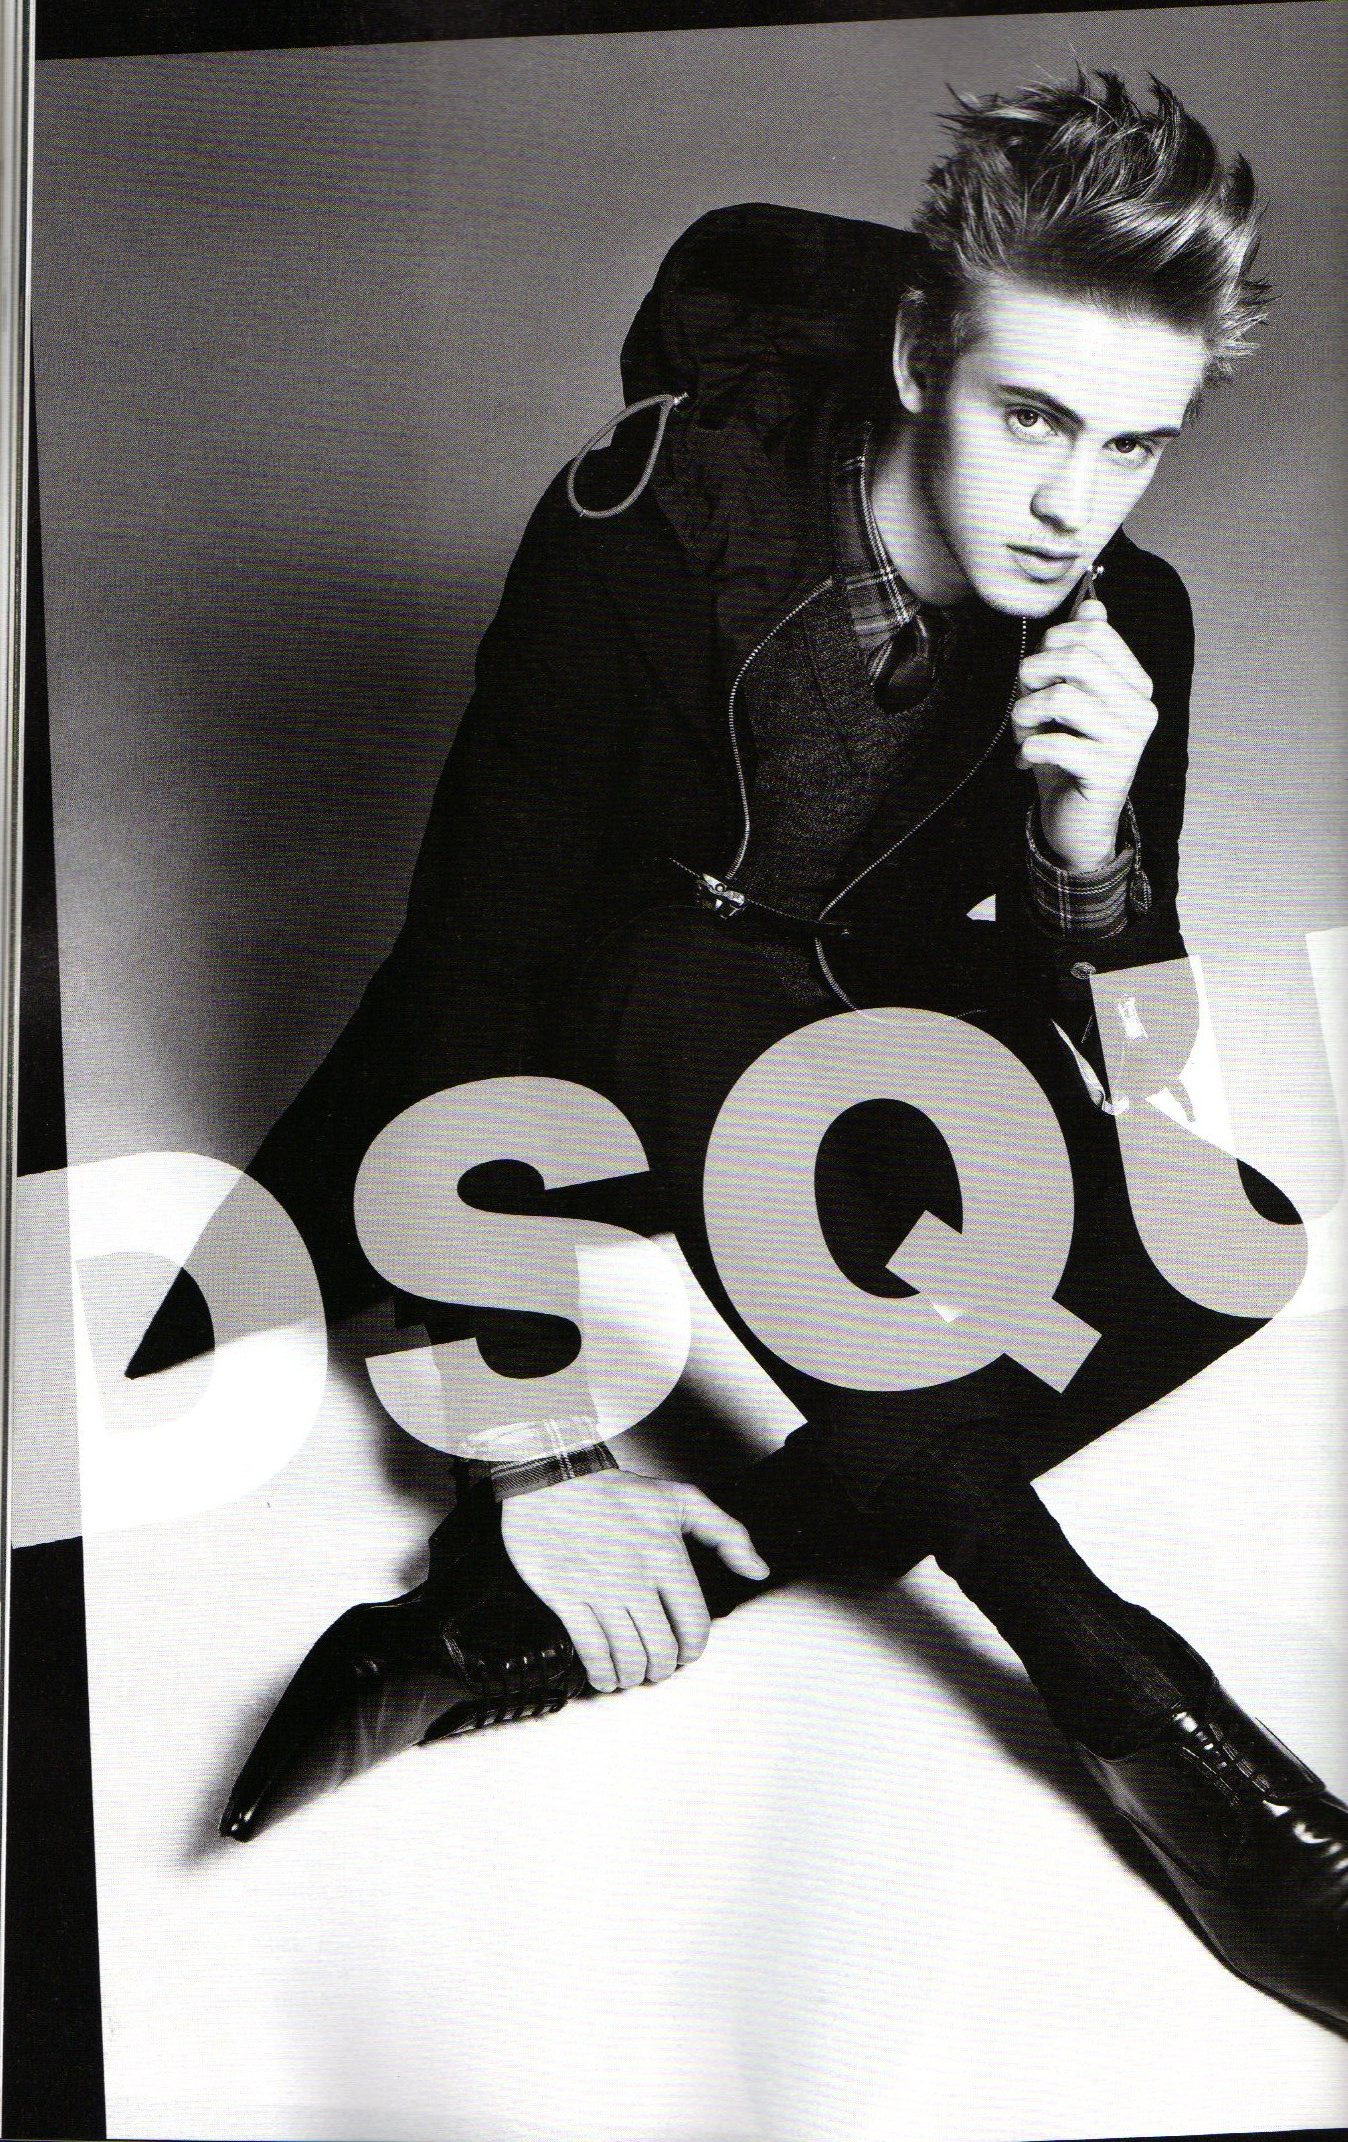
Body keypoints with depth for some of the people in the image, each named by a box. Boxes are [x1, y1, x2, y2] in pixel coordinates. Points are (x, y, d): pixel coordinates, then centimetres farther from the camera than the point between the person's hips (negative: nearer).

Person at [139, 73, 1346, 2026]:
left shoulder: (1127, 628, -10)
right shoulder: (644, 534, -23)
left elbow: (1124, 1075, -9)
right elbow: (480, 964, -25)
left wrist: (1093, 852, -32)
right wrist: (536, 1438, -28)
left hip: (858, 1084, 4)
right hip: (579, 1048, -3)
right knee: (691, 994, -38)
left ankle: (514, 1629, -30)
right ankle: (1123, 1697, -28)